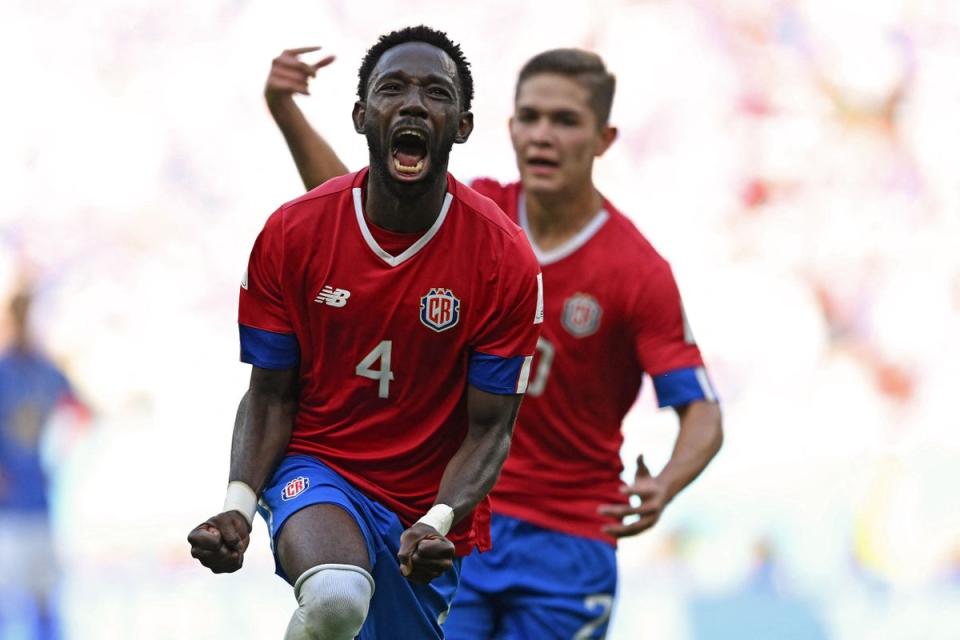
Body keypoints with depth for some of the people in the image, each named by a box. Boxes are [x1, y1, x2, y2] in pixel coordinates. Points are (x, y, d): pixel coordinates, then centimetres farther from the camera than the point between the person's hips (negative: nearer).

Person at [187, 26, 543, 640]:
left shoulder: (506, 260, -11)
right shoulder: (292, 233, -9)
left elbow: (489, 427, -6)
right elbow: (270, 394, -1)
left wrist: (438, 524, -25)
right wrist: (239, 503, -18)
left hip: (428, 503, 2)